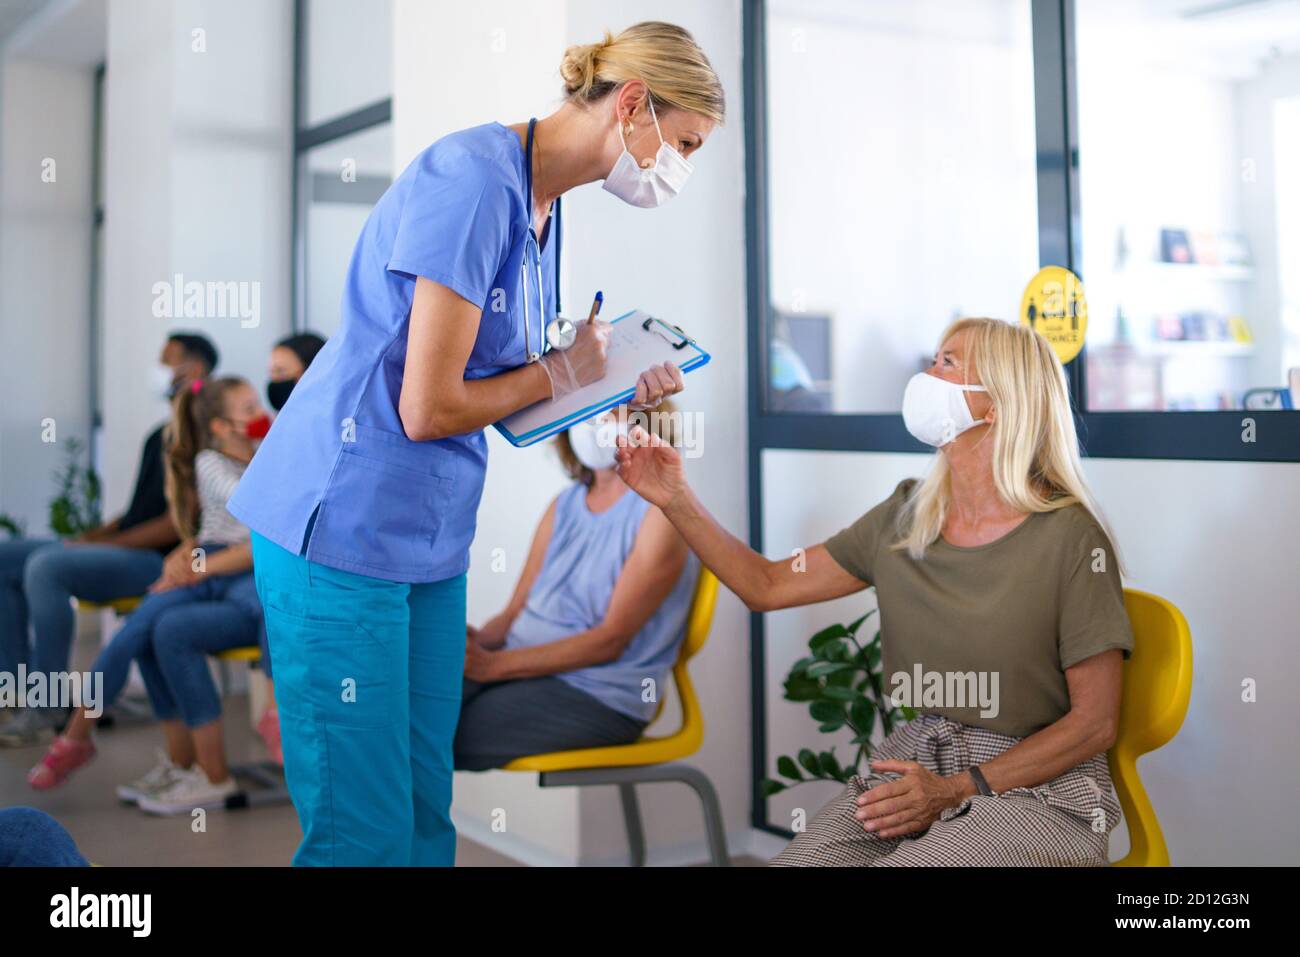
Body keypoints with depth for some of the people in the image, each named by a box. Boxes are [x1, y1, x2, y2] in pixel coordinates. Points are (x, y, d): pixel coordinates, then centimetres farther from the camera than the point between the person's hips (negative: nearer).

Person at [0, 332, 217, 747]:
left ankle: (46, 710, -24)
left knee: (46, 566, -31)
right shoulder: (161, 435, 21)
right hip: (123, 550, 10)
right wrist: (94, 534, 7)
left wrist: (110, 542, -17)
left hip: (158, 560, -10)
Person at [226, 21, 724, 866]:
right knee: (364, 828, -1)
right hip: (344, 525, -9)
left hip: (429, 535, 9)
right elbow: (428, 407, -20)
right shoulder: (474, 180, -18)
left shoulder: (541, 207, 12)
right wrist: (560, 372, -5)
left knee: (425, 810, 13)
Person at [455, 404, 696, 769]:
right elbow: (516, 611, 13)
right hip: (522, 667, 6)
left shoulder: (661, 511, -7)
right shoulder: (564, 505, 15)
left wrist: (496, 664, -19)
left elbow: (611, 638, -13)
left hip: (600, 696, -6)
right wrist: (476, 642, -11)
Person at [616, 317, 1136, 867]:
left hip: (1036, 791, -4)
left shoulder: (1069, 536, -11)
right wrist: (676, 500, -1)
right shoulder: (905, 517, 5)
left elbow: (1094, 722, -9)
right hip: (915, 765, 4)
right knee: (796, 860, -21)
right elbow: (767, 586, 10)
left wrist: (954, 791, -16)